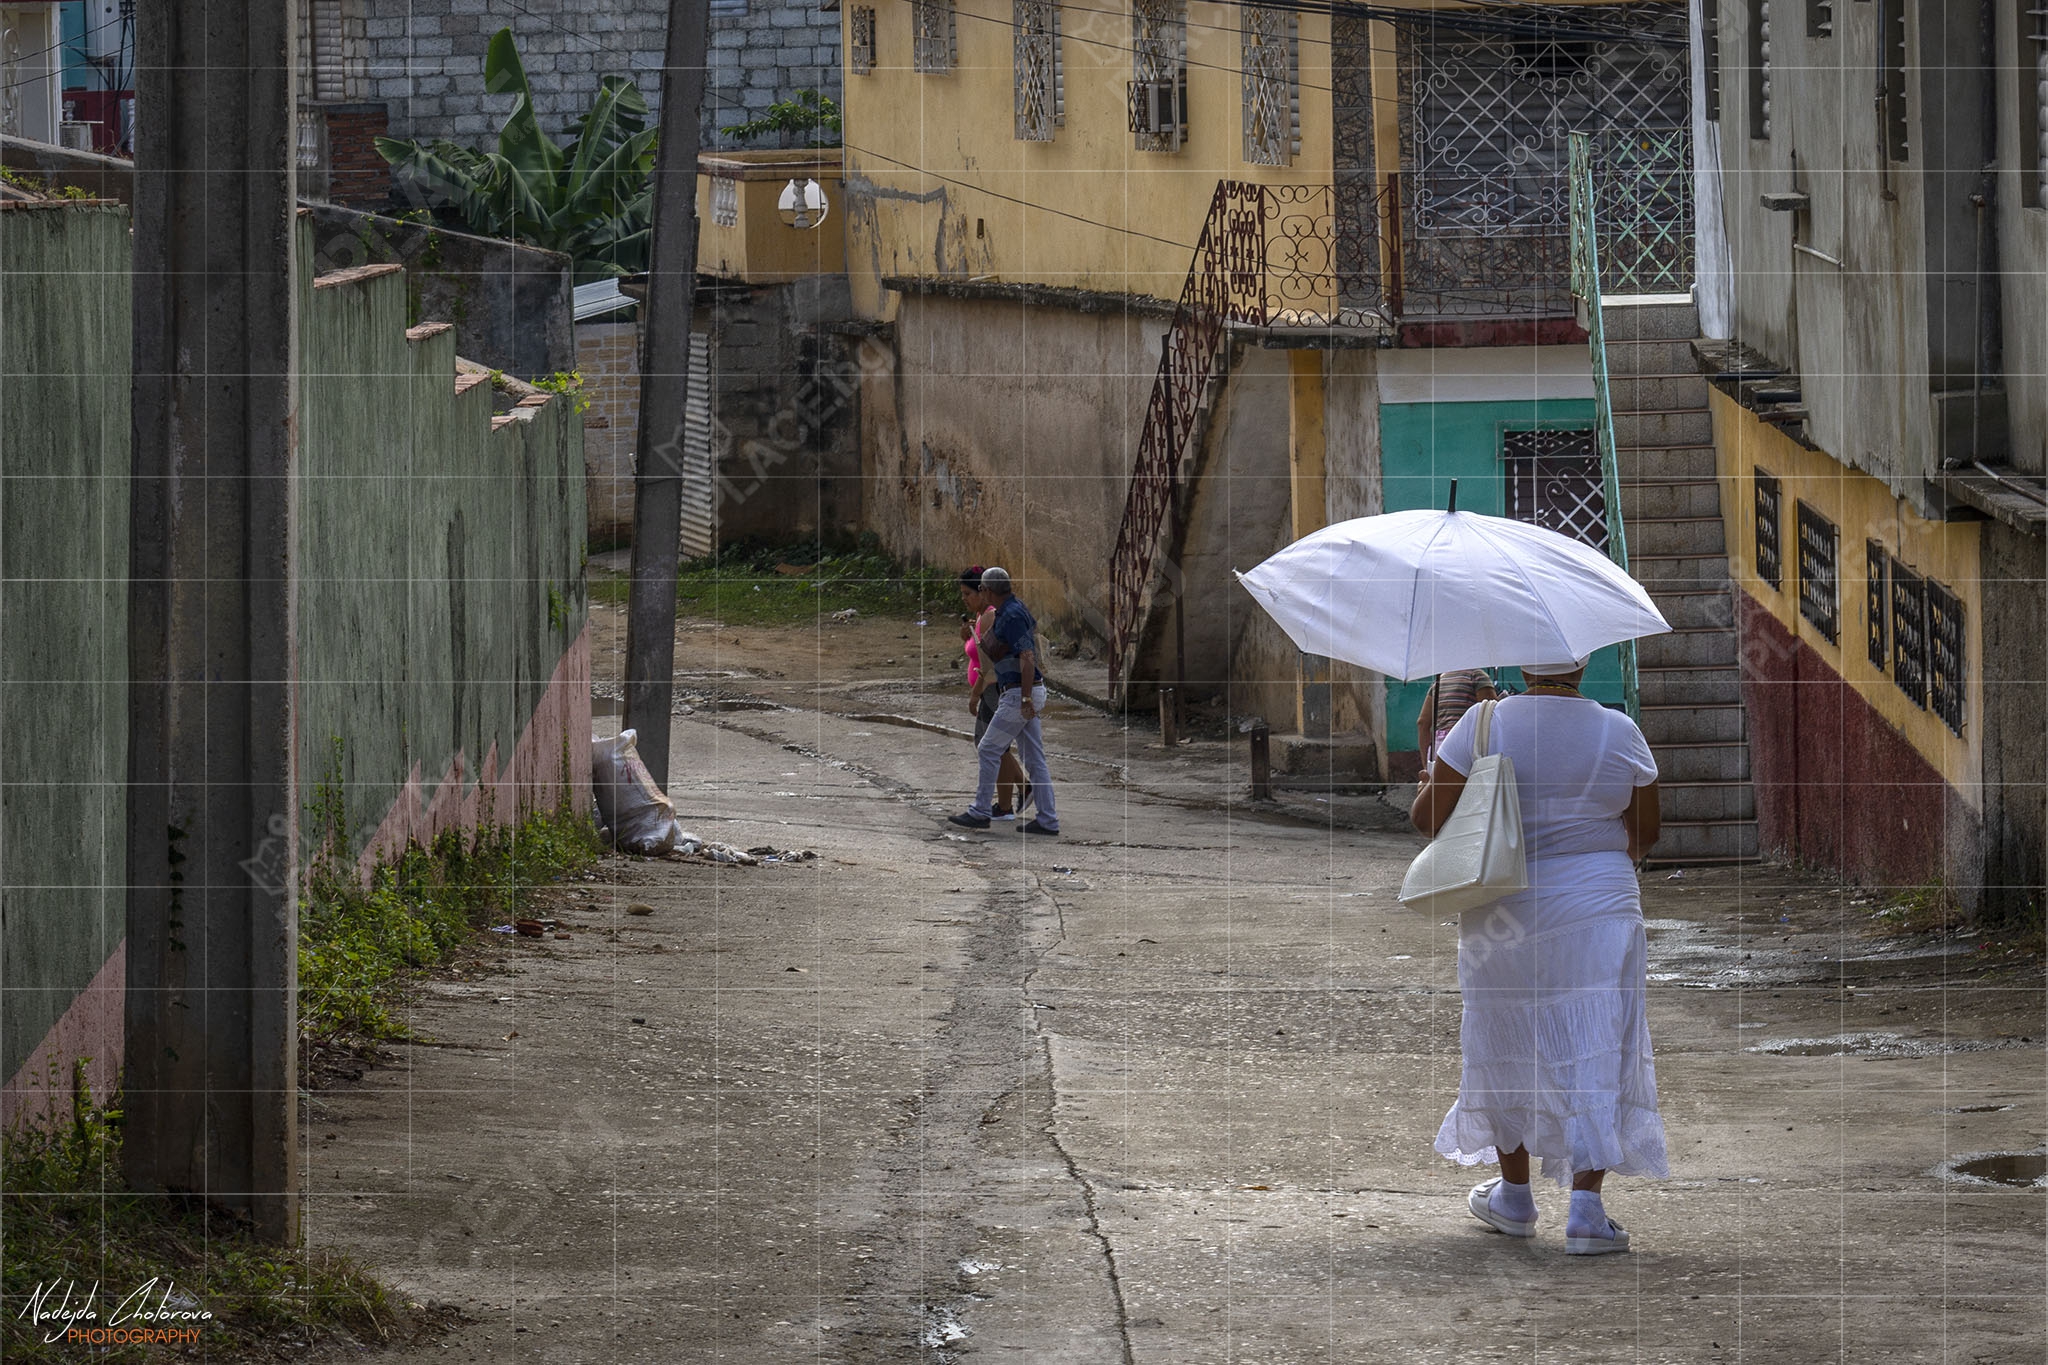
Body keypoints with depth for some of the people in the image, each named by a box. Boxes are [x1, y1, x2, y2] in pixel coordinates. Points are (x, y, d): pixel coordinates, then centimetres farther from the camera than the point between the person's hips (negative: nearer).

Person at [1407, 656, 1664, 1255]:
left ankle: (1514, 1196, 27)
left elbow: (1427, 817, -5)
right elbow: (1646, 832, 5)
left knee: (1508, 1045, 16)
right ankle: (1586, 1207, -9)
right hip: (1596, 913, -1)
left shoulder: (1482, 726, -7)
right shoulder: (1619, 733, -4)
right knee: (1593, 1052, 1)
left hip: (1504, 914, 1)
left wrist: (1428, 776, 16)